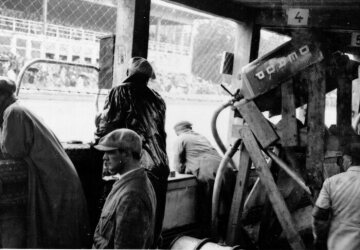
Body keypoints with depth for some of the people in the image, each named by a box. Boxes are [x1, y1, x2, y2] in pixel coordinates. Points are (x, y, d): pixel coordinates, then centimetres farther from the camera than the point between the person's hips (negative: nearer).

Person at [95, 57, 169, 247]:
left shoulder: (121, 92, -1)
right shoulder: (156, 99, 14)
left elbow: (106, 125, -4)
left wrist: (98, 139, 16)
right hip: (161, 167, 5)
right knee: (153, 221, 15)